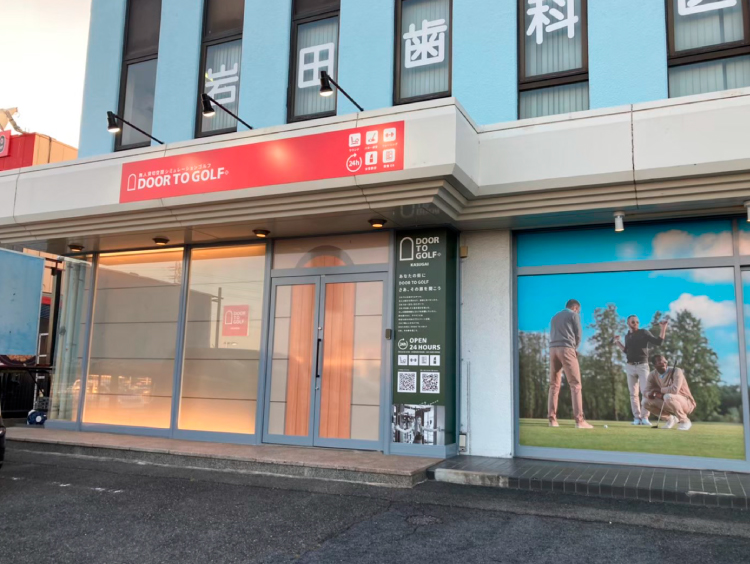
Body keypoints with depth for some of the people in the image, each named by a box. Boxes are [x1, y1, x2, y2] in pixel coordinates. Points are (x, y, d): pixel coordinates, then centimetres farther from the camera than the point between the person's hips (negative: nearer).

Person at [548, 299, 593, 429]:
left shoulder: (555, 317, 26)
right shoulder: (574, 315, 7)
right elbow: (578, 335, 3)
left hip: (553, 349, 6)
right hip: (566, 349, -6)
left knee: (554, 385, 6)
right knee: (575, 384, -7)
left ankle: (552, 419, -3)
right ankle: (579, 420, -15)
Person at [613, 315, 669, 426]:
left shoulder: (644, 332, -1)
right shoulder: (627, 336, 12)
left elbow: (658, 342, -8)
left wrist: (663, 328, -15)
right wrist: (618, 342, 15)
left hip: (642, 365, -4)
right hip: (630, 366, 4)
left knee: (646, 392, -11)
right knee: (633, 393, 2)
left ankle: (644, 417, -6)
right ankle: (637, 417, 4)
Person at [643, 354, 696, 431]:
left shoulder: (676, 371, -23)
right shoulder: (652, 375, -4)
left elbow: (675, 390, -38)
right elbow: (647, 392, -3)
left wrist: (659, 389, -21)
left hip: (686, 403, -6)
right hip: (669, 403, 6)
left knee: (668, 396, -36)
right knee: (646, 402, -9)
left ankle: (684, 421, -12)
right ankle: (670, 419, 10)